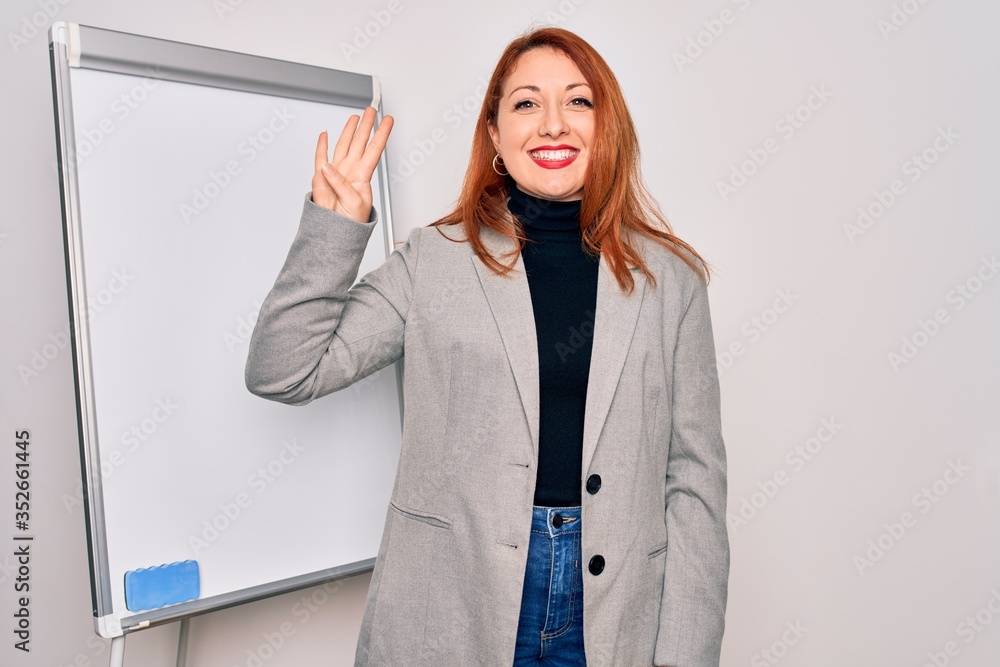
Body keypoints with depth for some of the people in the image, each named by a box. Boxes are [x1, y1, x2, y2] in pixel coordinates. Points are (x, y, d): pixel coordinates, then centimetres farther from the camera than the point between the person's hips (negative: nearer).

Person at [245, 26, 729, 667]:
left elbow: (695, 477, 1)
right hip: (450, 614, 0)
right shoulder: (433, 260, -1)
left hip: (614, 611, 1)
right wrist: (336, 224, -11)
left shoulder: (671, 278, 2)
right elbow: (281, 371, -3)